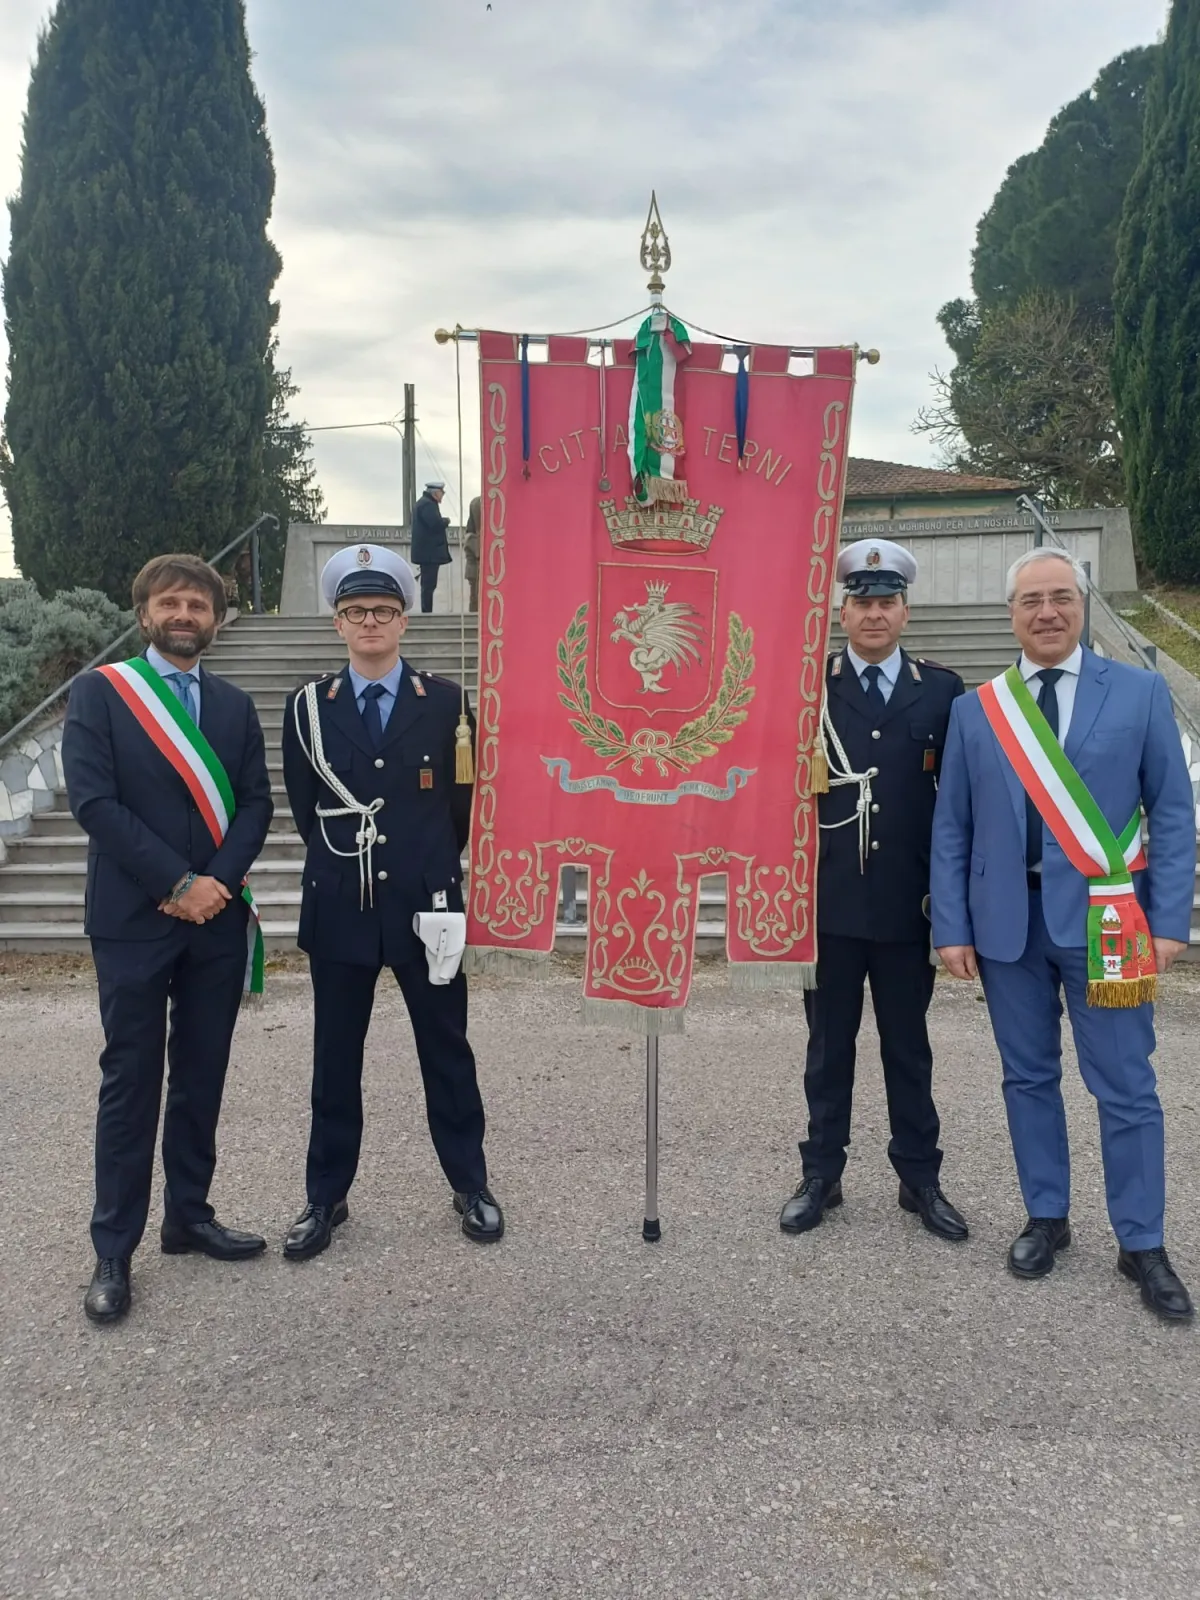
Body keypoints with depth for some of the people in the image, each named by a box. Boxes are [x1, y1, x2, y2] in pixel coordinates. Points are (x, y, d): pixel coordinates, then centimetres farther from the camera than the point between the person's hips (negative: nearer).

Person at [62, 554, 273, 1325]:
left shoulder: (235, 704, 11)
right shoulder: (99, 691, -1)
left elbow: (255, 803, 4)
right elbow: (94, 801, -11)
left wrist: (218, 881, -12)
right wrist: (177, 882, -15)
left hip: (218, 917, 4)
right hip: (133, 918, -4)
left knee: (202, 1076, 11)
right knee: (132, 1082, 2)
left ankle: (190, 1216, 25)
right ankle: (114, 1252, 13)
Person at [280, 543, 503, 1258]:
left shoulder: (446, 701, -2)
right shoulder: (309, 707, 3)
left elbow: (464, 802, 3)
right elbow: (305, 809, 7)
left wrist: (431, 868, 7)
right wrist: (345, 860, 8)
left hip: (427, 905, -1)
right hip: (340, 909, 1)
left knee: (447, 1050, 10)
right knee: (336, 1059, 11)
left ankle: (471, 1185, 27)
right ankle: (327, 1197, 26)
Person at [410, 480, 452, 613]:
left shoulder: (423, 503, 19)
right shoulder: (428, 504, -15)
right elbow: (436, 524, -26)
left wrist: (442, 521, 10)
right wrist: (446, 521, -8)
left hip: (426, 551, 11)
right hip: (430, 552, -11)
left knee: (427, 584, 13)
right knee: (429, 584, -10)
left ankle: (426, 612, 17)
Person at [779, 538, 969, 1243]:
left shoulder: (942, 689, 3)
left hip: (909, 904, 1)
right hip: (830, 901, -1)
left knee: (909, 1046, 14)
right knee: (829, 1045, 12)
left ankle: (921, 1179, 28)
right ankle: (822, 1174, 26)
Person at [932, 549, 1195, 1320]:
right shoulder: (975, 709, 5)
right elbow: (952, 828, 5)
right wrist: (952, 927, 0)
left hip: (1102, 919, -2)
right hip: (1006, 920, 2)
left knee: (1126, 1087, 4)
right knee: (1029, 1077, 13)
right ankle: (1047, 1217, 30)